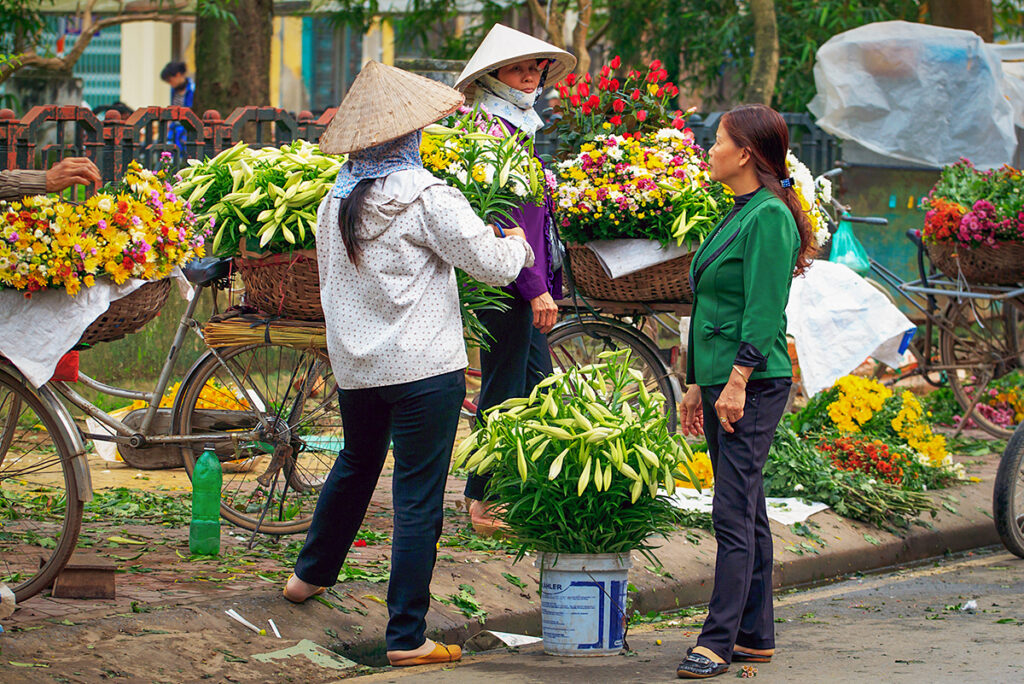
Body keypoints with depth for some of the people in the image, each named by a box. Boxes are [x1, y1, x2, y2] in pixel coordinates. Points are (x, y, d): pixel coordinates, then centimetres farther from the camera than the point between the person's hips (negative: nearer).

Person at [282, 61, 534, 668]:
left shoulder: (337, 200, 7)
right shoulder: (425, 197, -14)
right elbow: (492, 265, -11)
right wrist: (517, 245, 11)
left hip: (353, 366, 7)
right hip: (423, 367, -7)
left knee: (356, 465, 30)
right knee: (419, 498, -4)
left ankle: (311, 574, 48)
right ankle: (407, 636, -4)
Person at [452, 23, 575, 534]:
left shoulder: (517, 126, 17)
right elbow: (502, 218, -20)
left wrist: (546, 284, 21)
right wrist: (536, 288, -21)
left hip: (525, 285, 10)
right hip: (506, 283, -10)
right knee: (503, 395, -4)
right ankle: (485, 506, 4)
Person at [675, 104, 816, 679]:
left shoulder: (770, 216, -12)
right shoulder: (739, 215, 18)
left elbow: (764, 311, -18)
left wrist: (738, 381, -21)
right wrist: (698, 386, 22)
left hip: (754, 386, -10)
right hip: (723, 383, 10)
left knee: (735, 513, -10)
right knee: (747, 513, 11)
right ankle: (756, 636, 15)